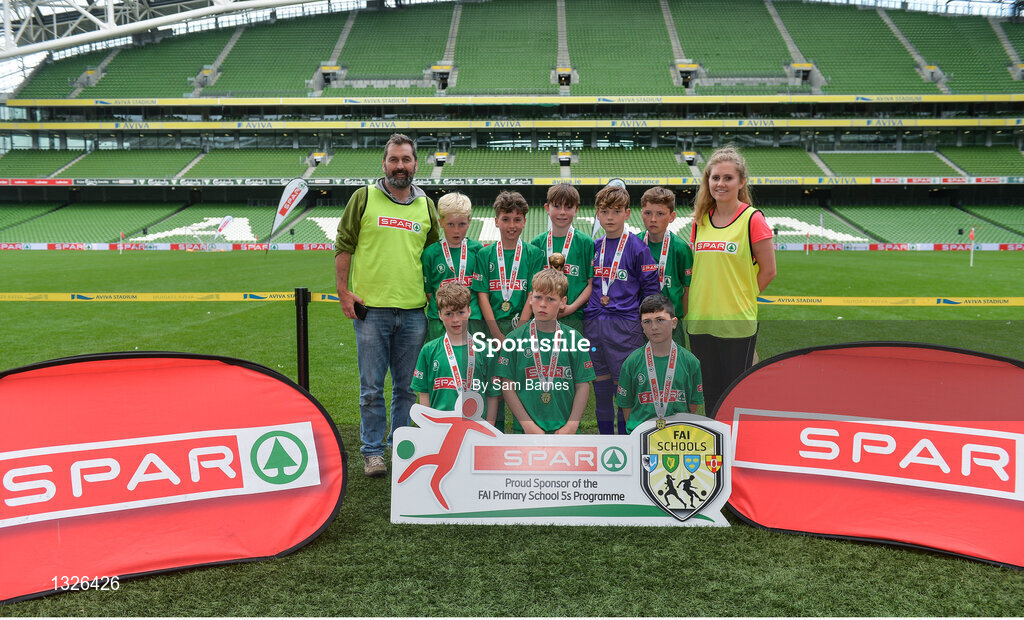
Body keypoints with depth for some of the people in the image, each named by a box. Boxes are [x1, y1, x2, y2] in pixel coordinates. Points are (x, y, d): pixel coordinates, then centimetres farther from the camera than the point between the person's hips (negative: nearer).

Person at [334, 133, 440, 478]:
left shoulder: (426, 206, 11)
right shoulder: (364, 198, 3)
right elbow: (343, 245, 3)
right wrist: (343, 291, -4)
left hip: (413, 311, 3)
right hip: (371, 309, -2)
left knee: (408, 387, 10)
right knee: (372, 387, 4)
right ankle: (372, 451, 17)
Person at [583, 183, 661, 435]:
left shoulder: (637, 247, -3)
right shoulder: (594, 247, 11)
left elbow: (651, 287, -3)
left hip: (625, 323, -5)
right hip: (593, 323, 5)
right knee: (600, 385, 12)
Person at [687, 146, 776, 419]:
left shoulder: (753, 219, -6)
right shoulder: (700, 219, 8)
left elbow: (768, 271, -4)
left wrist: (741, 297, -2)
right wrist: (706, 299, 5)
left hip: (737, 322, -5)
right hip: (700, 321, 5)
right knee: (709, 390, 14)